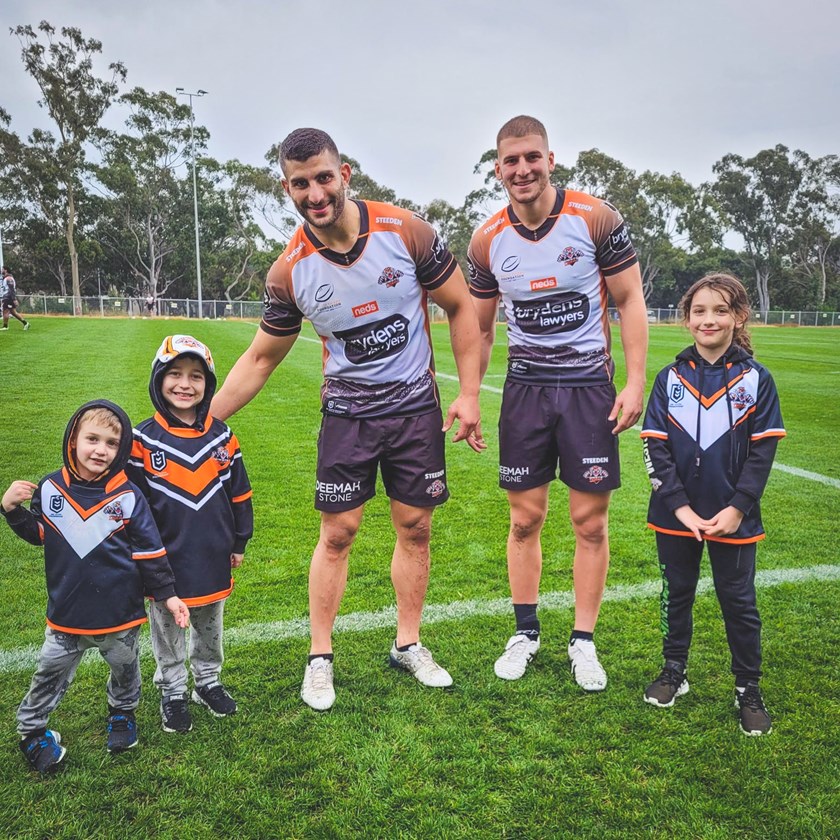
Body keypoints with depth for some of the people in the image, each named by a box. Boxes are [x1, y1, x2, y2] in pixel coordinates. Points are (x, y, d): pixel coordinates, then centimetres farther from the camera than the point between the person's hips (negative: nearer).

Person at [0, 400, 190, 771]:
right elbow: (37, 534, 6)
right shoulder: (50, 488, -9)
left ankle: (122, 713, 48)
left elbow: (150, 553, -8)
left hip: (120, 612, 0)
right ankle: (31, 728, 37)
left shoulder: (128, 497, -14)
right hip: (67, 612, 1)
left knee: (125, 668, 21)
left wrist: (168, 595, -8)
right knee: (51, 673, 15)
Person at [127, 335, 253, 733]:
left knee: (209, 626, 19)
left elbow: (239, 492, 5)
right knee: (167, 630, 15)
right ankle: (172, 692, 32)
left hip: (213, 558, 3)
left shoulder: (221, 436, -2)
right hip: (165, 560, -2)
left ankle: (208, 681, 39)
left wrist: (239, 542, 8)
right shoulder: (143, 439, -10)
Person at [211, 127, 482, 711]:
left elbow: (461, 307, -3)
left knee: (415, 528, 8)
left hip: (416, 406, 1)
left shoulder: (405, 232, -13)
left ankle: (409, 645, 26)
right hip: (347, 411, 0)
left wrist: (469, 394, -7)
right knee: (338, 533, 2)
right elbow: (261, 359, 3)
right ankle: (320, 658, 18)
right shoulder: (289, 273, -10)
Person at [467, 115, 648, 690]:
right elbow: (480, 326, 12)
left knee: (591, 521, 3)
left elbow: (630, 300, -3)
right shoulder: (488, 241, 3)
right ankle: (526, 632, 23)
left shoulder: (595, 218, -6)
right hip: (525, 386, 2)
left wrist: (636, 383, -10)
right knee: (525, 518, 7)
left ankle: (584, 642, 18)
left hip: (589, 385, -2)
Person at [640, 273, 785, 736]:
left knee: (739, 601, 9)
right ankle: (674, 672, 33)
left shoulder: (756, 379, -4)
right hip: (676, 515, 2)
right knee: (676, 593, 15)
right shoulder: (671, 378, -1)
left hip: (733, 517, -1)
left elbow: (762, 450, -5)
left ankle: (749, 689, 25)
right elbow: (655, 446, -4)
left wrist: (736, 508, -13)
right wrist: (680, 506, -13)